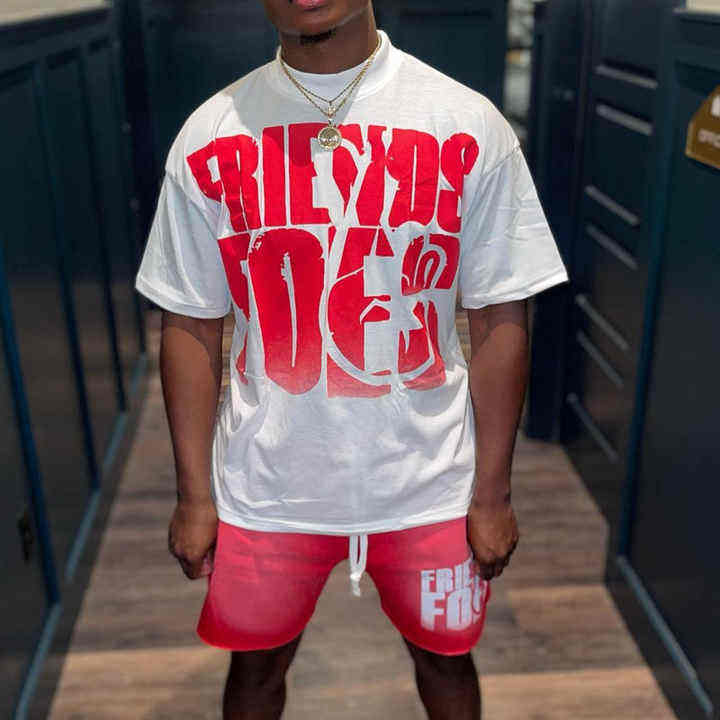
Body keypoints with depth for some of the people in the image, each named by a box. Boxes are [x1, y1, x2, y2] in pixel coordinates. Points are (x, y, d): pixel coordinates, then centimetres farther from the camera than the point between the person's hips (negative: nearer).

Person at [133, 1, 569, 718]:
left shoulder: (469, 127, -9)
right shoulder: (209, 136, -5)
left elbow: (500, 318, -5)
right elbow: (190, 325, -1)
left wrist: (492, 492, -3)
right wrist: (193, 495, 1)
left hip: (430, 484, 0)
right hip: (265, 485, 1)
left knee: (443, 655, 22)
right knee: (255, 662, 21)